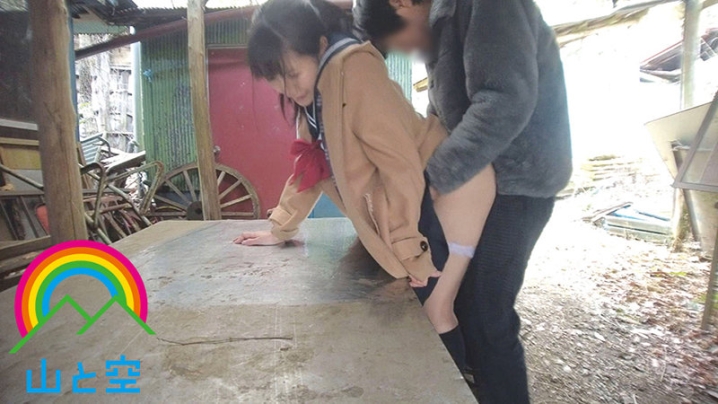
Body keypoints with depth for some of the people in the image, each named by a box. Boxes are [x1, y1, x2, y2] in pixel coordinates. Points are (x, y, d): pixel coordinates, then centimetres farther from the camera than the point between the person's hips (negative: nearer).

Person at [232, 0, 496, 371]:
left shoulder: (352, 69, -20)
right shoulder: (310, 92, 7)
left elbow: (399, 163, -23)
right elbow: (311, 166, 16)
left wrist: (407, 246, -19)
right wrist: (279, 230, 18)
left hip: (446, 183, -8)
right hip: (411, 198, 9)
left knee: (433, 309, -4)